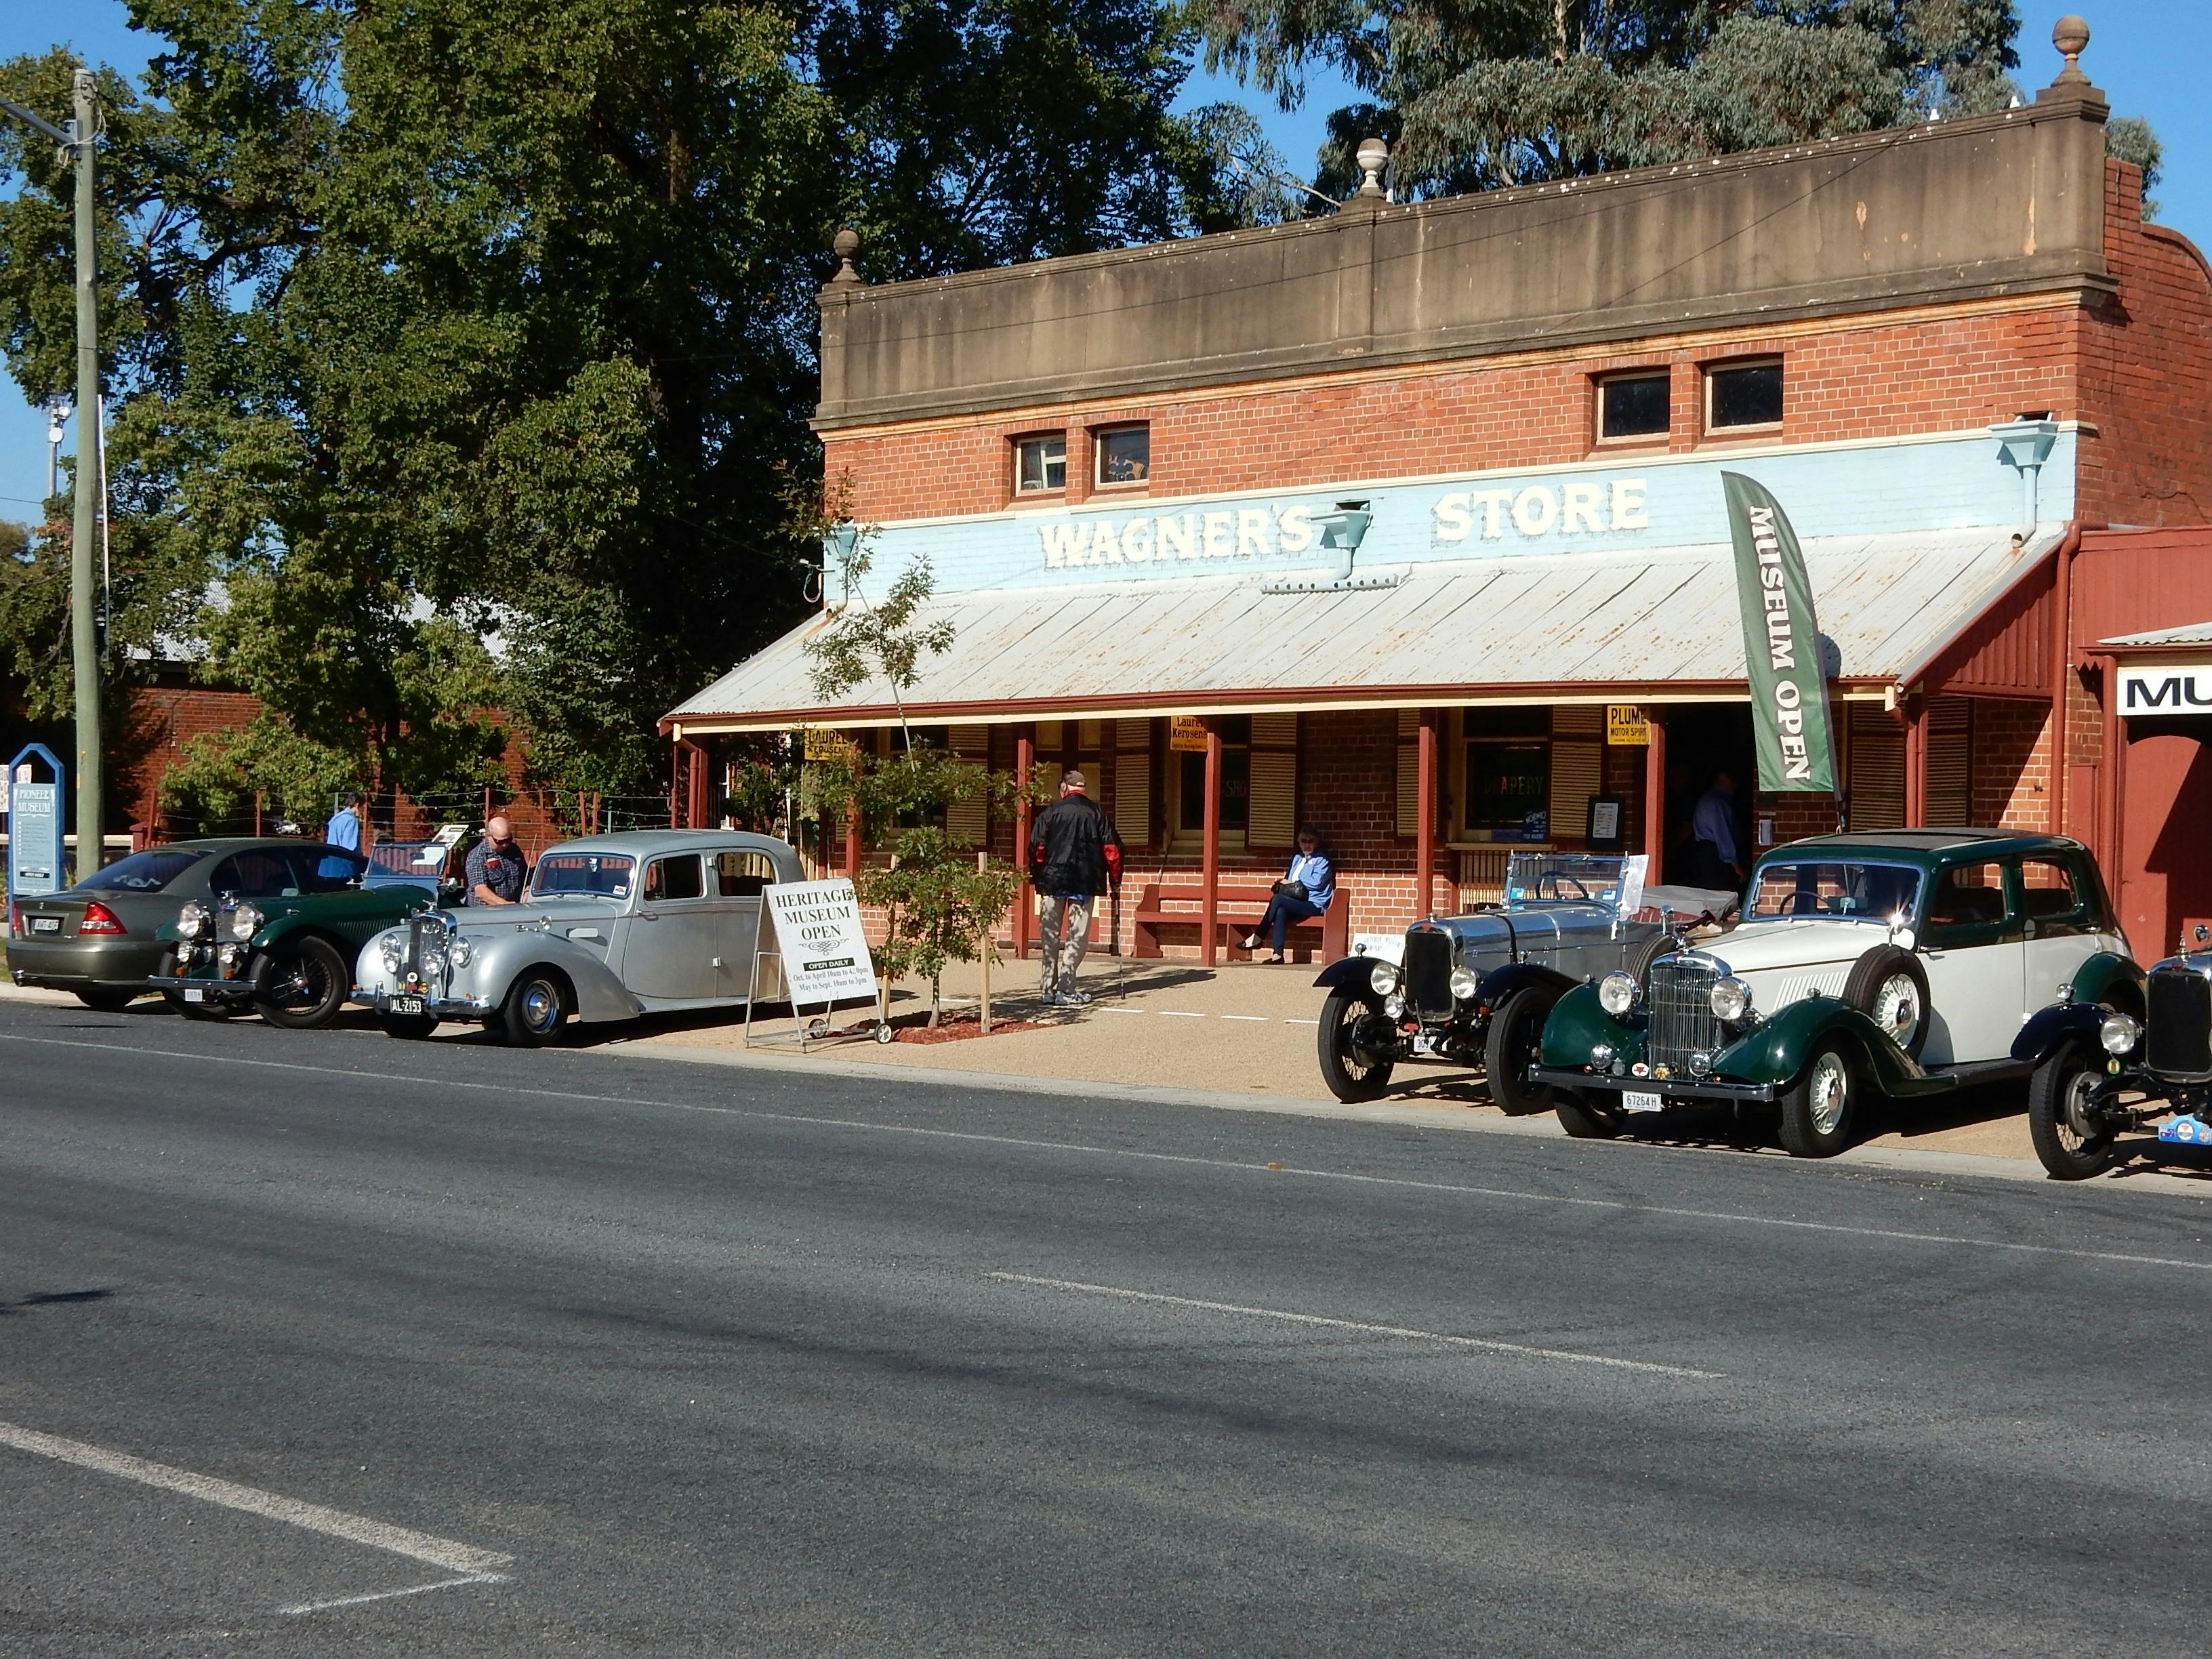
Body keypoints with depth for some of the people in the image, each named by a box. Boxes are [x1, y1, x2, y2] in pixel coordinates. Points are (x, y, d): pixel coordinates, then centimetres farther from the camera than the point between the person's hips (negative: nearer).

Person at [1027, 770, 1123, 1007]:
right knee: (1078, 936, 4)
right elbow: (1112, 849, 2)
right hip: (1085, 884, 0)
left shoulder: (1050, 812, 1)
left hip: (1052, 881, 0)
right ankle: (1065, 990, -3)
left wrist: (1036, 877, 10)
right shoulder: (1097, 813, 3)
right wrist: (1115, 880, 12)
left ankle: (1049, 990, 8)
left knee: (1050, 936, 9)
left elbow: (1037, 848, -2)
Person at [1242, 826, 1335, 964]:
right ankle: (1278, 954, -38)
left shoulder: (1321, 860, 2)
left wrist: (1292, 883, -5)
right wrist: (1284, 882, 4)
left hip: (1314, 905, -6)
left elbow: (1316, 883, -11)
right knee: (1281, 910, -30)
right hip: (1296, 902, 6)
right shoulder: (1297, 858, 24)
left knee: (1277, 899, -27)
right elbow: (1288, 878, 28)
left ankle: (1258, 937, -19)